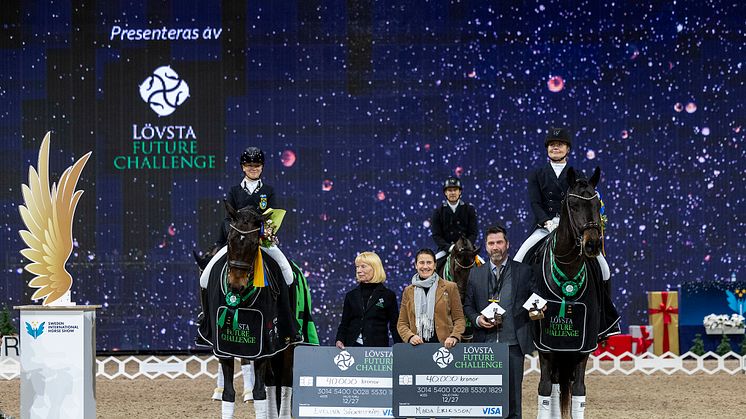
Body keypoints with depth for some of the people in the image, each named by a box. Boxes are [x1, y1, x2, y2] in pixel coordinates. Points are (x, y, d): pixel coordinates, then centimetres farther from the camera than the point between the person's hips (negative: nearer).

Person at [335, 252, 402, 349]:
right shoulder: (351, 296, 13)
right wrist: (340, 340, -7)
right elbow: (344, 324, 13)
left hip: (378, 347, -2)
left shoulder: (388, 296, 4)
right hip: (353, 346, 2)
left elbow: (394, 326, 3)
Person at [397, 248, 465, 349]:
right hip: (418, 346, 2)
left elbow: (459, 319, 7)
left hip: (444, 344, -2)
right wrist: (410, 337, -6)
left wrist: (454, 337, -11)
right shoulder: (408, 291, 14)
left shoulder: (449, 287, 8)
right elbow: (401, 323, 13)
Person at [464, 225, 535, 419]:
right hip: (485, 342, 2)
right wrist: (477, 319, -4)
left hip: (513, 342, -2)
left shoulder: (524, 271, 6)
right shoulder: (476, 274, 12)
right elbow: (468, 305, 16)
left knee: (512, 394, 0)